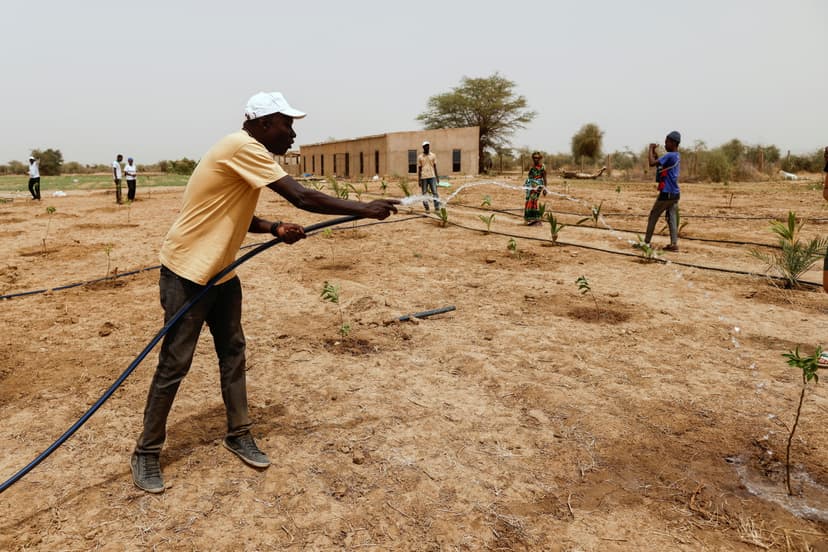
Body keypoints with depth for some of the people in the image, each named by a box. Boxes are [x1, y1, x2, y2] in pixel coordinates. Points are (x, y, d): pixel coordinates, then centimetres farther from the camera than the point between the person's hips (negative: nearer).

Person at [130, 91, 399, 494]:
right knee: (175, 364, -1)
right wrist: (363, 208, -21)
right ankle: (146, 453, 16)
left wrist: (275, 229, -4)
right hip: (187, 271, -9)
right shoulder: (243, 148, -21)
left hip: (220, 271, 9)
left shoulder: (250, 155, 9)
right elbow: (301, 197, -27)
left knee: (233, 351, 11)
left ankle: (238, 435, 24)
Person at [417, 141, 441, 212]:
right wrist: (419, 180, 0)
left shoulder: (433, 155, 8)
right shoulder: (420, 157, 4)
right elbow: (419, 169, 5)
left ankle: (437, 208, -6)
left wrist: (437, 177, 6)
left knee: (435, 192, -6)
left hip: (432, 177, 0)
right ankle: (426, 208, 11)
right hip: (423, 177, 0)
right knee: (424, 193, 3)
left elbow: (435, 167, 11)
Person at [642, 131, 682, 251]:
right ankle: (674, 244, 1)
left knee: (653, 216, 3)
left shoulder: (670, 155, -16)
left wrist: (651, 149, -11)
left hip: (666, 193, -8)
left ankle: (646, 242, 9)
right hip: (675, 193, 8)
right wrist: (655, 154, 10)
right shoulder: (677, 156, 15)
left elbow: (652, 163, -24)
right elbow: (659, 165, 21)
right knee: (672, 218, 5)